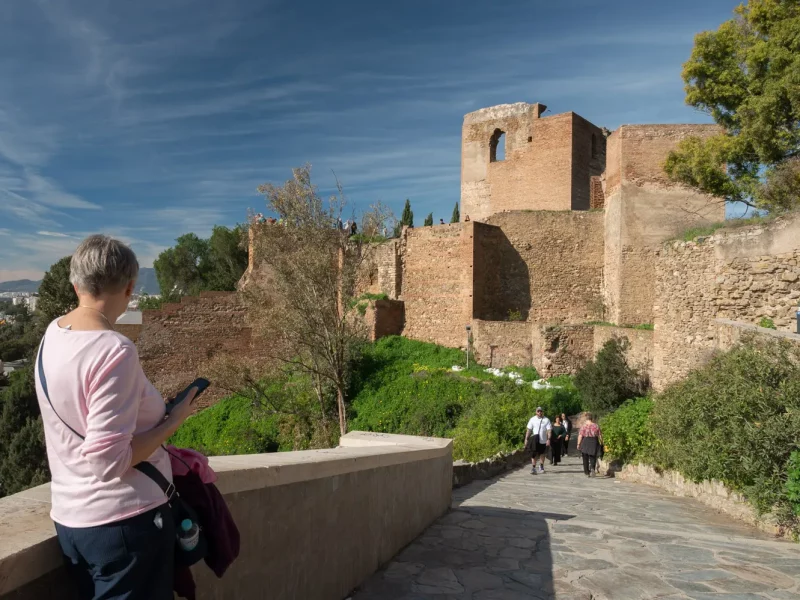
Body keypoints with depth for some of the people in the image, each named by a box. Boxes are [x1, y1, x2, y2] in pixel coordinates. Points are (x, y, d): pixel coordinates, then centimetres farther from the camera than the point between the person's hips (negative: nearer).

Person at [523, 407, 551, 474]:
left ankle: (541, 467, 32)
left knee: (542, 454, 14)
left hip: (543, 440, 0)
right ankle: (533, 468, -3)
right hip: (535, 440, 0)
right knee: (534, 454, -7)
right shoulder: (532, 419, 2)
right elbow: (528, 430, 3)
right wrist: (526, 439, -1)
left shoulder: (546, 420, -2)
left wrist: (548, 439, -17)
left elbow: (549, 430, -6)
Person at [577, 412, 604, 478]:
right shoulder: (596, 425, 0)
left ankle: (587, 472, 15)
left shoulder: (583, 426, -7)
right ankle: (592, 468, -17)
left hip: (585, 442, -1)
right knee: (593, 457, 9)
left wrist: (578, 444, -6)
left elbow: (580, 436, -12)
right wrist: (601, 443, 10)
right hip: (594, 442, 1)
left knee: (585, 458, 11)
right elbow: (600, 435, 1)